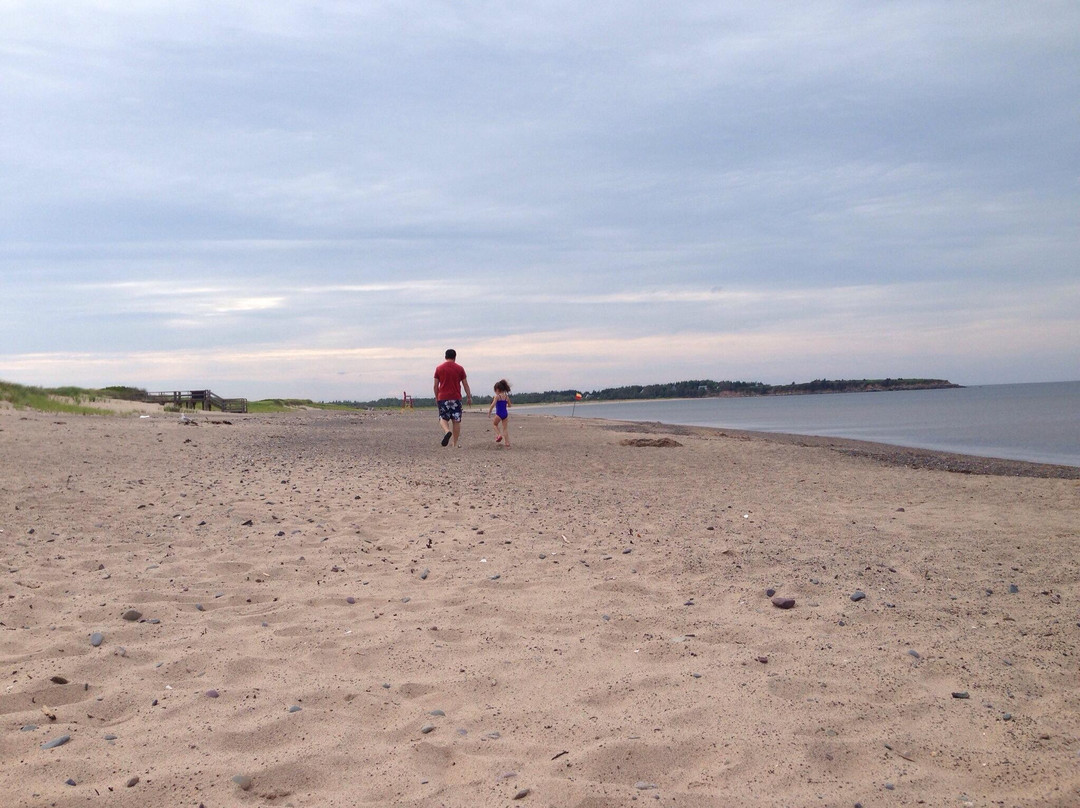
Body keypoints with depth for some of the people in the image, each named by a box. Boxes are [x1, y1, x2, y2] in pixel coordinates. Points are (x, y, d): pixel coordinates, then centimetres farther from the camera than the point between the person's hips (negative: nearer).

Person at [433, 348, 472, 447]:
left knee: (443, 418, 8)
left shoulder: (439, 368, 3)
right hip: (456, 398, 0)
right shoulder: (460, 368, 3)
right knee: (456, 420, 5)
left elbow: (436, 385, 5)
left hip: (443, 398, 0)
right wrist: (469, 397, 12)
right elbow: (465, 384, 4)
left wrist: (436, 397, 16)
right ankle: (455, 444, 6)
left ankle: (447, 431, -24)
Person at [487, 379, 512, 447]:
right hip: (505, 413, 5)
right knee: (505, 428, 11)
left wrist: (489, 412, -10)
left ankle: (499, 434, -1)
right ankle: (507, 443, 9)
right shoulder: (506, 396, 7)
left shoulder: (497, 396, -9)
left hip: (499, 414, -5)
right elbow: (509, 405, 16)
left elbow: (493, 405, -18)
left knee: (494, 423, 22)